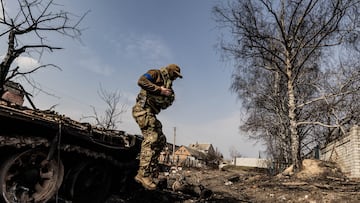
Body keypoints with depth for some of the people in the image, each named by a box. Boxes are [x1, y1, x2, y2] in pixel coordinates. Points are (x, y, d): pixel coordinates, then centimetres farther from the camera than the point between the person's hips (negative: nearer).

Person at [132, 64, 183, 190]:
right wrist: (159, 90, -17)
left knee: (161, 140, 6)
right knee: (151, 138, -20)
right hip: (143, 109, -10)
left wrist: (170, 97, 2)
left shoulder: (167, 84, 25)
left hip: (150, 113, 10)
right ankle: (144, 175, -21)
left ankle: (151, 174, 7)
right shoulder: (156, 73, 1)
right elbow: (141, 81, -18)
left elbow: (164, 105, 23)